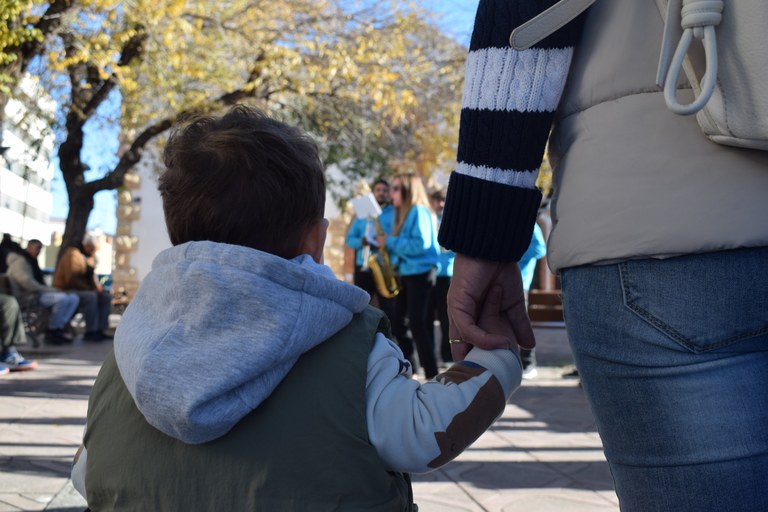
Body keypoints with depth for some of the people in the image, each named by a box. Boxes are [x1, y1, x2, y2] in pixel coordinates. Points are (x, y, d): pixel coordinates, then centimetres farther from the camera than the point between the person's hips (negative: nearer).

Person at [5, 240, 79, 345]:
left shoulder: (32, 261, 25)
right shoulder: (20, 261, -9)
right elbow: (27, 282, -23)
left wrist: (51, 289, 5)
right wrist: (48, 290, -20)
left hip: (39, 293, 10)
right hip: (28, 298, -10)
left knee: (74, 298, -5)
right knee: (62, 298, -32)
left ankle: (59, 328, -12)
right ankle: (53, 330, -17)